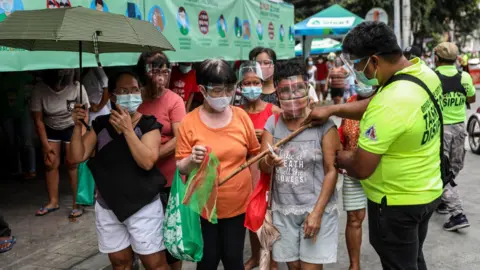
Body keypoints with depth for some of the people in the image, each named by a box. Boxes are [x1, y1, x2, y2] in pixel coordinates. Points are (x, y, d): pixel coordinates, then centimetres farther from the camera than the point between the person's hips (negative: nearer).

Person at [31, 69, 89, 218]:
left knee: (72, 163, -7)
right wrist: (45, 144, -11)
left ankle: (77, 203, -1)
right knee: (50, 164, 1)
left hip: (72, 127, -2)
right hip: (50, 129, 2)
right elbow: (38, 120, -13)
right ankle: (53, 202, 14)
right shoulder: (39, 90, -23)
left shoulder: (77, 87, -27)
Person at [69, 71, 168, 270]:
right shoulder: (101, 124, 2)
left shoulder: (148, 124, -9)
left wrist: (127, 129, -24)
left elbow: (147, 162, -23)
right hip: (107, 207, 4)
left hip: (143, 207, -4)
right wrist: (78, 126, -15)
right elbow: (77, 157, -3)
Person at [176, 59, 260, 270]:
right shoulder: (189, 122, -10)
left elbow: (254, 154, 8)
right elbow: (181, 168, -7)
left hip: (238, 203, 2)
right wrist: (191, 161, -27)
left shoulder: (241, 116, -4)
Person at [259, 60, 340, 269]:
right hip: (282, 209, 4)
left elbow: (331, 171, -10)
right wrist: (269, 162, -27)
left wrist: (317, 212, -15)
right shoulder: (272, 123, 1)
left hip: (316, 208, -3)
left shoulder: (323, 124, -11)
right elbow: (263, 167, -2)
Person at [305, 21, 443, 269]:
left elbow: (361, 168, -25)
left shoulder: (388, 106, -33)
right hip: (426, 192, 9)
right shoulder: (424, 72, -5)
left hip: (397, 203, -8)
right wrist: (332, 109, 1)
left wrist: (338, 157, -5)